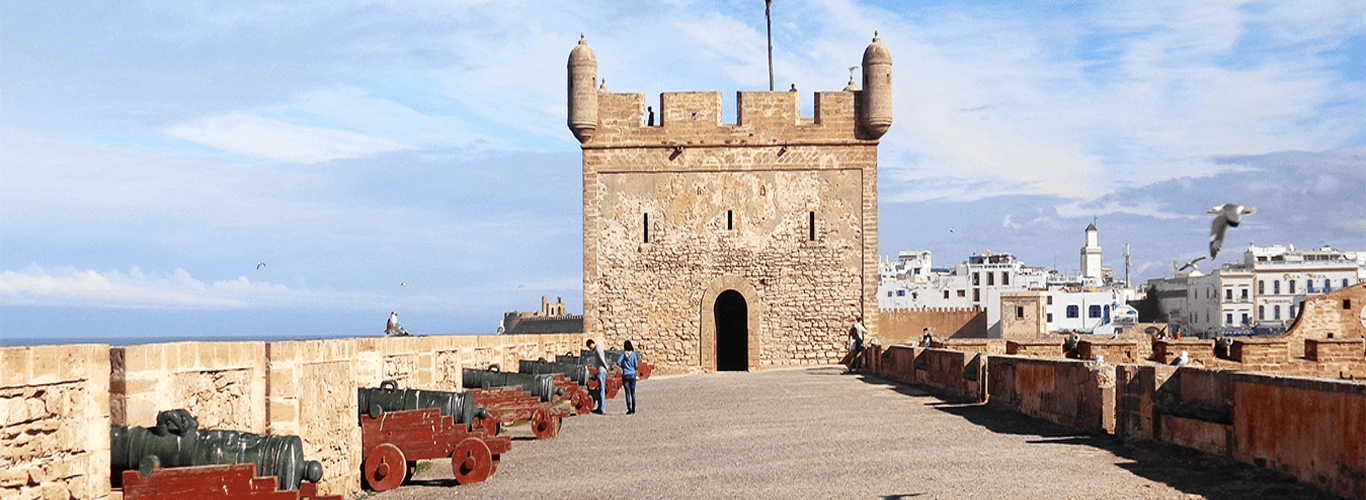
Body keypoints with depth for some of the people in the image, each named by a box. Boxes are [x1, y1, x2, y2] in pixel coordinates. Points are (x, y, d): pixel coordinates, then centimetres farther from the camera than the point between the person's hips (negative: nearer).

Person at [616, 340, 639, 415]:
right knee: (633, 393, 10)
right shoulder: (633, 354, -2)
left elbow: (618, 362, -10)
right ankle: (633, 410, 10)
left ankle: (629, 410, -3)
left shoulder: (623, 353, -4)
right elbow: (636, 366, -3)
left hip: (625, 375, -1)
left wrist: (622, 366, 9)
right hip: (632, 375, 1)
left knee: (627, 393, 1)